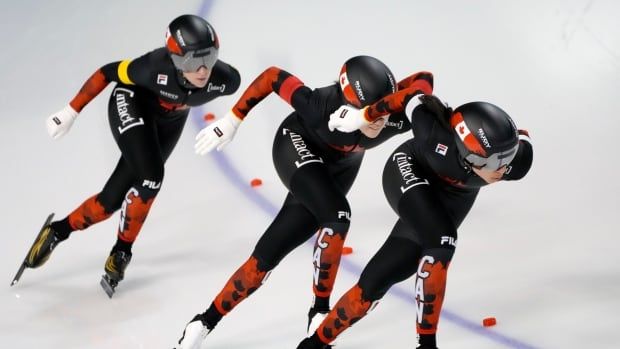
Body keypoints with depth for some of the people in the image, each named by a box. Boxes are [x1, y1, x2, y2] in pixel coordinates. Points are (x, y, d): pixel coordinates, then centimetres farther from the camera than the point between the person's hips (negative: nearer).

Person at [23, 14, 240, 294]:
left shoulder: (225, 79, -32)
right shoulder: (157, 68, -39)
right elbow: (108, 72, -23)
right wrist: (71, 112, -17)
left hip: (168, 122, 4)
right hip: (131, 104, -3)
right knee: (151, 177, -25)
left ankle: (58, 231, 21)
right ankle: (122, 250, -2)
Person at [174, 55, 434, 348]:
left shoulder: (398, 118, -35)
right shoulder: (322, 107, -39)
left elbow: (424, 78, -23)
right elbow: (272, 77, -26)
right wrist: (231, 121, -17)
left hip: (340, 167, 4)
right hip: (299, 147, -4)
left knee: (270, 251, -2)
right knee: (336, 214, -30)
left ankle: (206, 322, 11)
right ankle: (320, 313, -11)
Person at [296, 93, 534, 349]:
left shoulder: (517, 159, -35)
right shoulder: (439, 138, -42)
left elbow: (521, 137, -11)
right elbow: (416, 101, -23)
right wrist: (362, 116, -10)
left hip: (454, 197, 3)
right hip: (409, 173, -3)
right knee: (440, 241, -31)